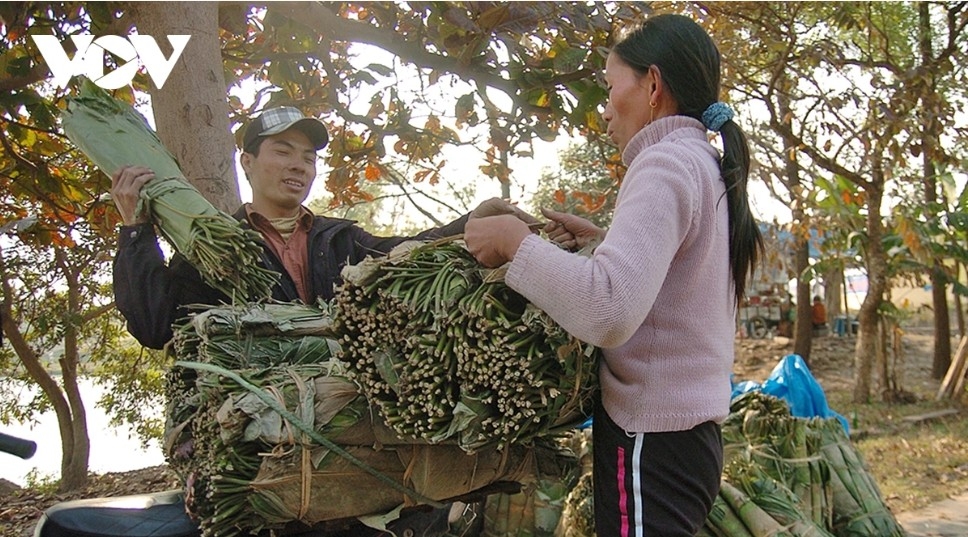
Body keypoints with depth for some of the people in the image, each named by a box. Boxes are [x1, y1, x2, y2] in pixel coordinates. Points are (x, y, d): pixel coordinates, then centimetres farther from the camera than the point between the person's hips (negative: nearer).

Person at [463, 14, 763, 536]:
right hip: (690, 431, 9)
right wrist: (604, 240, 13)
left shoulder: (666, 163, -15)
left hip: (650, 439, -9)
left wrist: (515, 240, -17)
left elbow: (609, 311, -30)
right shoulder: (709, 167, 12)